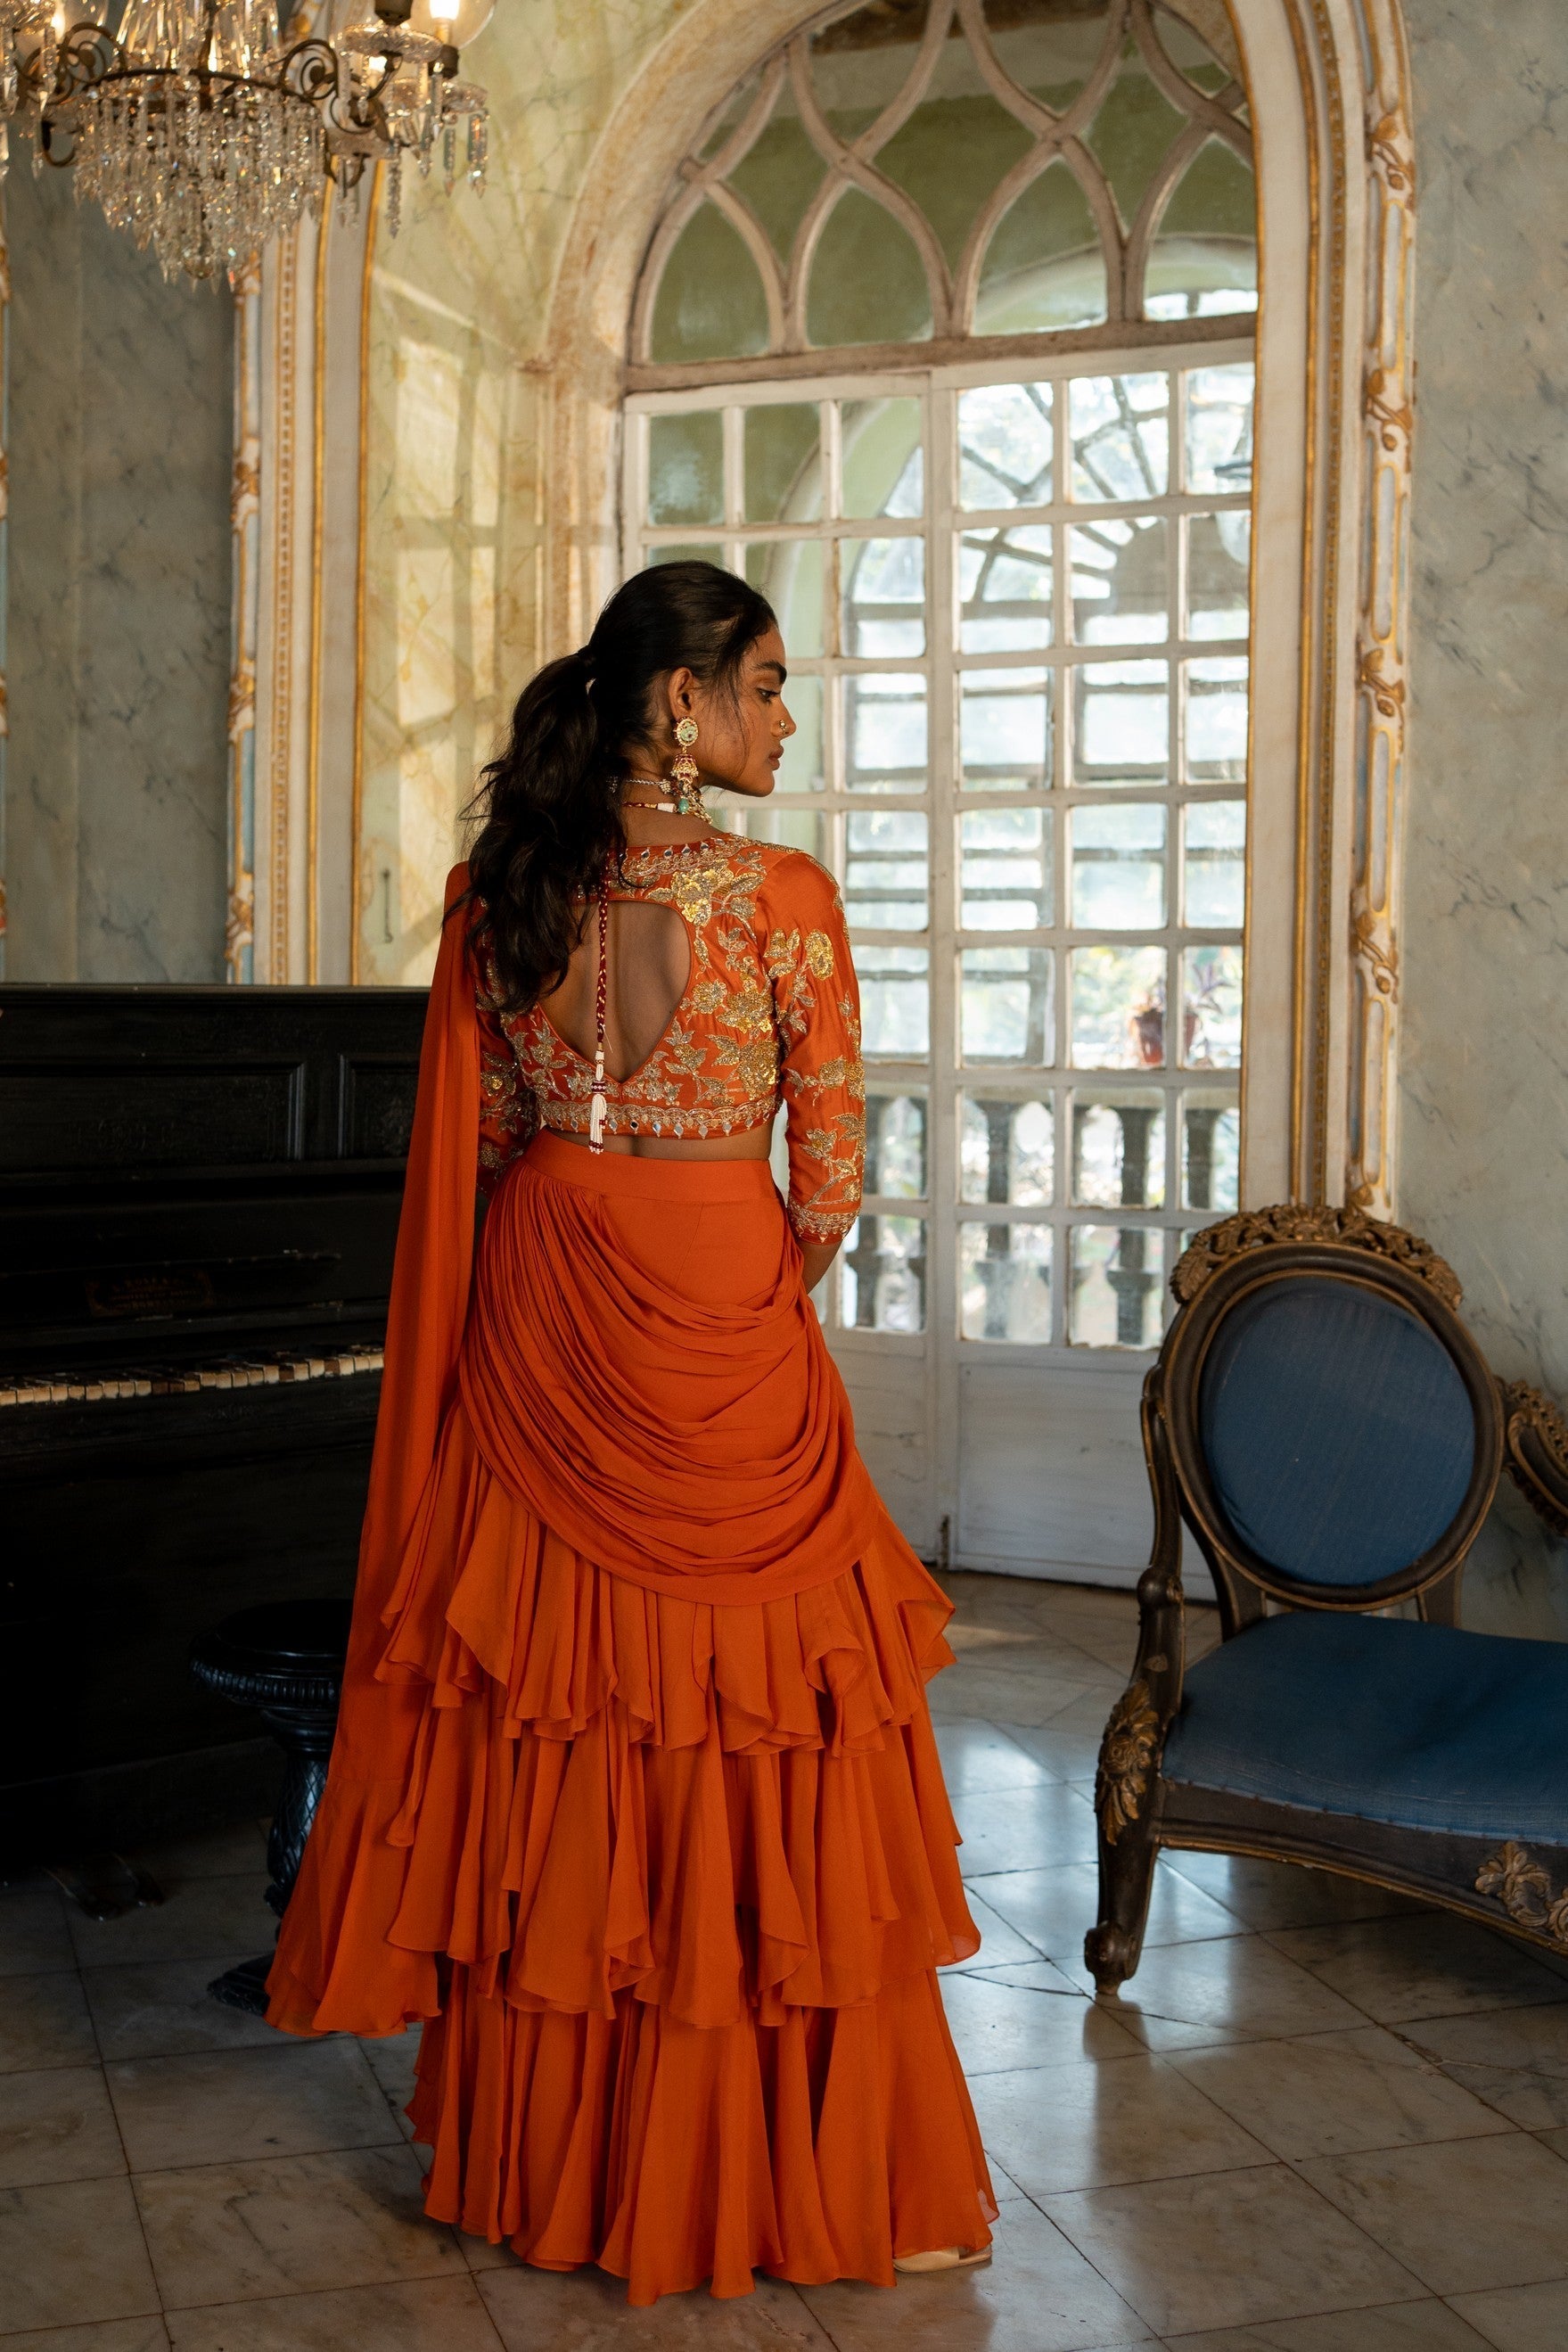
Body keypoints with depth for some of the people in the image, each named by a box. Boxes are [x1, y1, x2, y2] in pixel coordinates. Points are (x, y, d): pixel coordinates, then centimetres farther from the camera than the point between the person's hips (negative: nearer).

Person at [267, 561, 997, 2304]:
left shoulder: (496, 891, 1)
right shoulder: (781, 898, -13)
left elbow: (466, 1147, 7)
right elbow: (829, 1183, -8)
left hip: (534, 1339, 5)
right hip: (721, 1350, -5)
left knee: (547, 1743, 16)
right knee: (743, 1753, 6)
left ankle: (539, 2154, 31)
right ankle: (775, 2169, 19)